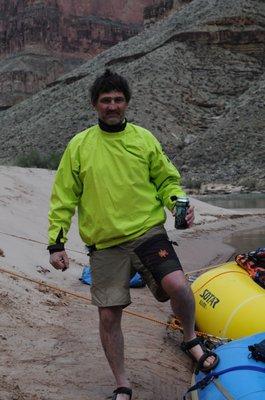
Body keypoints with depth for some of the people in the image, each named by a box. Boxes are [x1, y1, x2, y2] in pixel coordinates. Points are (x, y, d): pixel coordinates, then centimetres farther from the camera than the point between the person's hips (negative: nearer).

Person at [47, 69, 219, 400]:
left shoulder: (144, 138, 7)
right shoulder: (79, 145, 4)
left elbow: (166, 179, 13)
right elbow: (64, 198, 6)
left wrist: (179, 202, -8)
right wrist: (56, 241, 1)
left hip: (148, 231, 0)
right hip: (105, 244, 1)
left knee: (177, 285, -22)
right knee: (108, 316, 2)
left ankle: (191, 340, 11)